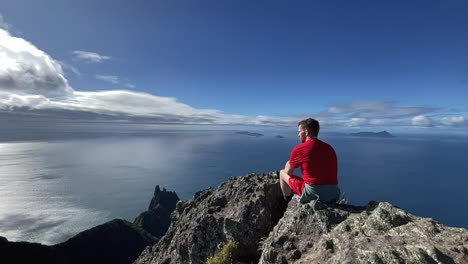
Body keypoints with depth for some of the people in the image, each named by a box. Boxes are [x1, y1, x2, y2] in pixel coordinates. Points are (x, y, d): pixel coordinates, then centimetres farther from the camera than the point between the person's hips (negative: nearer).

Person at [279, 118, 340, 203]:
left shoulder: (299, 149, -8)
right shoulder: (330, 148, 10)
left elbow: (287, 172, 4)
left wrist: (290, 163, 25)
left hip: (313, 194, -6)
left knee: (282, 173, 13)